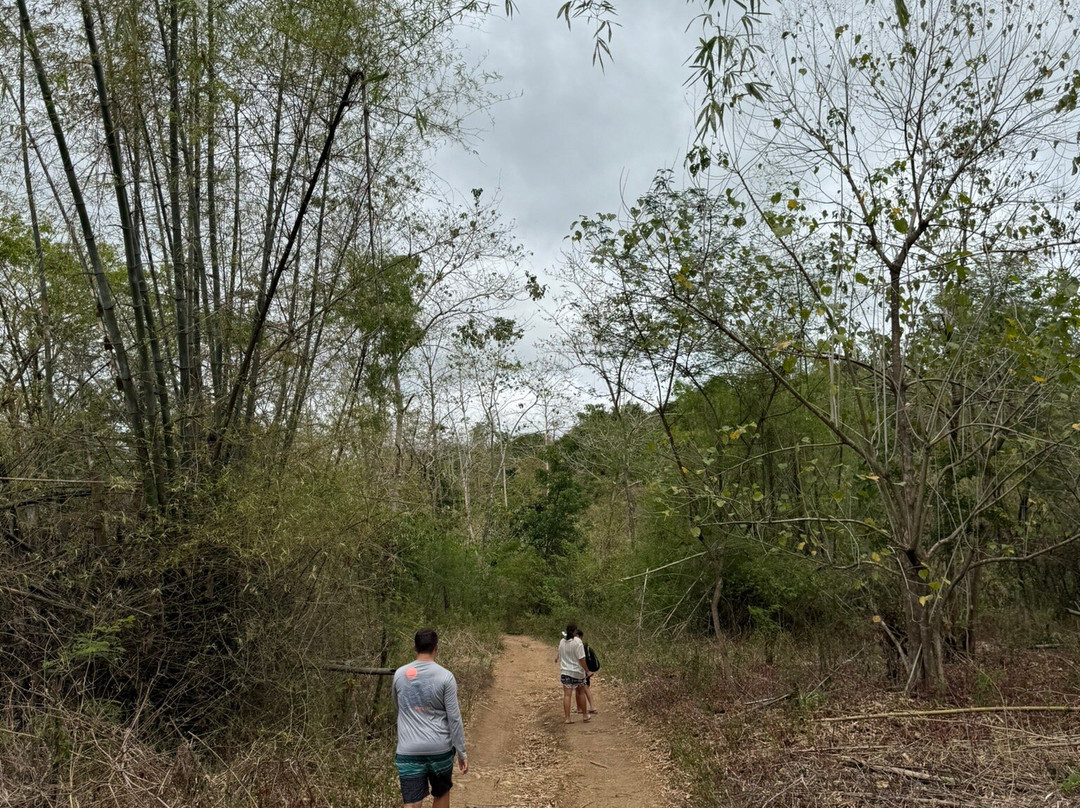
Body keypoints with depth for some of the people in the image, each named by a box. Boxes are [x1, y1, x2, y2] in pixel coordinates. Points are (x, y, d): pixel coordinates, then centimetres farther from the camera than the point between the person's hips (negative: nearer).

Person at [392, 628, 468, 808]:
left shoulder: (399, 674, 1)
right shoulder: (445, 676, -8)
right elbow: (454, 718, -7)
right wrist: (461, 752, 0)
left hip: (409, 751, 1)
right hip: (440, 749, -1)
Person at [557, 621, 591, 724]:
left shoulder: (562, 642, 1)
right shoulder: (577, 641, -15)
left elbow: (560, 657, 10)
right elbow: (581, 659, -17)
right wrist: (587, 671, -10)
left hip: (565, 672, 3)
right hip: (577, 672, -3)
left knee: (567, 695, 3)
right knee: (581, 693, 14)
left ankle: (567, 718, 0)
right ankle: (585, 716, 25)